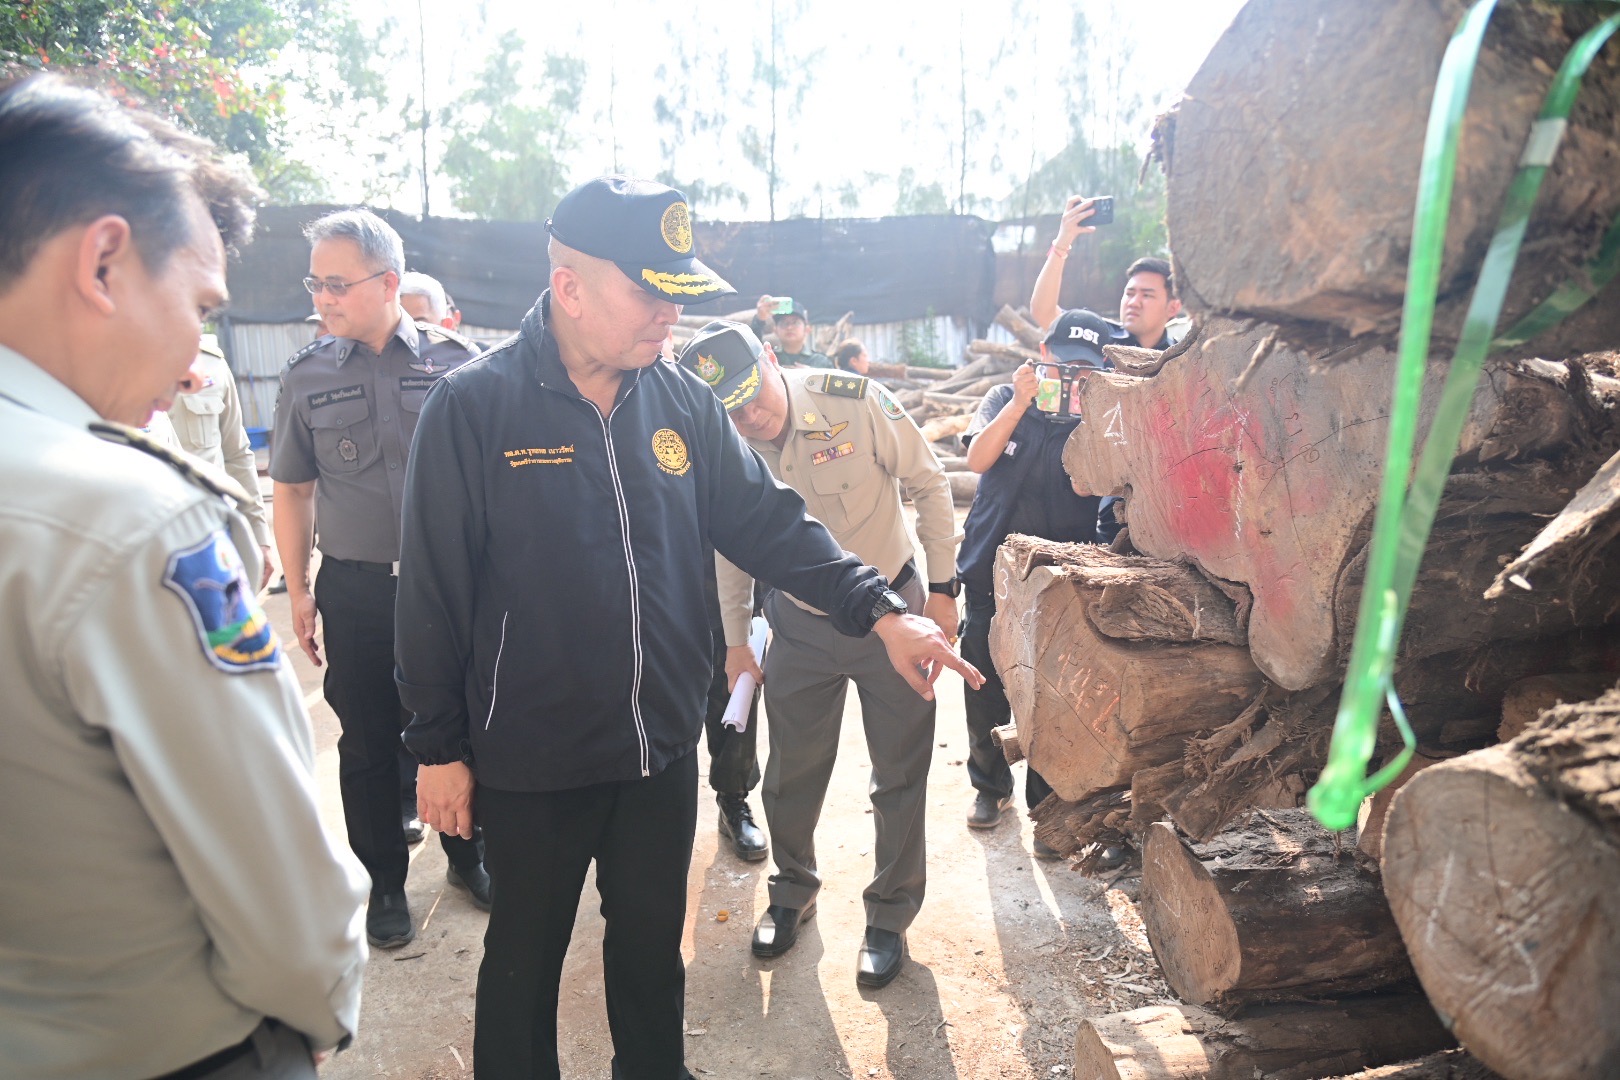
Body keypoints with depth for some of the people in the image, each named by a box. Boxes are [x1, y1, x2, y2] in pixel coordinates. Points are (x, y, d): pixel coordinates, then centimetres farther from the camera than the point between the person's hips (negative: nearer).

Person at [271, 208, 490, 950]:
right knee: (369, 740, 11)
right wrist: (299, 589, 6)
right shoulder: (307, 376, 1)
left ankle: (466, 856, 34)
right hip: (356, 588, 1)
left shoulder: (453, 361, -4)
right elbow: (293, 491, 8)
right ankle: (383, 881, 30)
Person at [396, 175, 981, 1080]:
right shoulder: (473, 408, -13)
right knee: (526, 956, 17)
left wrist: (877, 607, -11)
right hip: (531, 764, -4)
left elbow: (769, 520, 1)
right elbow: (434, 590, -10)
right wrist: (440, 746, -7)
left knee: (654, 941, 23)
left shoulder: (683, 404, 0)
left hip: (664, 750, 4)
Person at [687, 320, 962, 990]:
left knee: (901, 773, 7)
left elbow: (929, 484, -8)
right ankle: (793, 892, 40)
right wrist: (734, 640, 11)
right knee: (792, 772, 13)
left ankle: (890, 916, 28)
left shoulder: (855, 403, -21)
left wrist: (941, 587, -7)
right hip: (799, 626, 2)